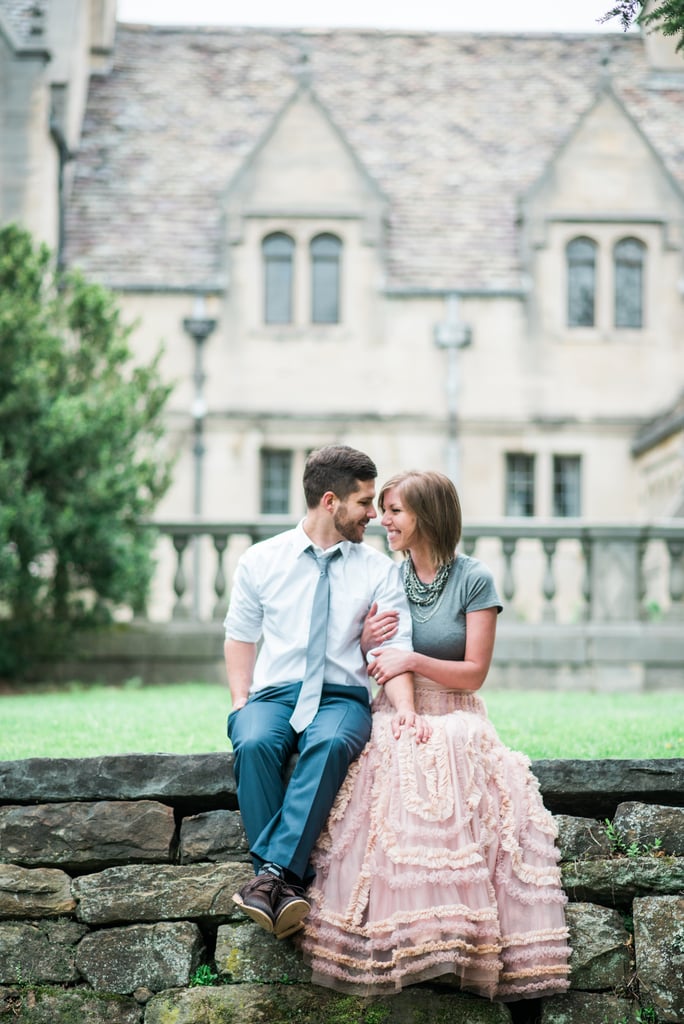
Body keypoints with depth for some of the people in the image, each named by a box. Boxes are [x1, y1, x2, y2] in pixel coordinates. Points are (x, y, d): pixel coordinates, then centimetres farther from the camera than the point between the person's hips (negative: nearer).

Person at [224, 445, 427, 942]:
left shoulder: (380, 571, 7)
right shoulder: (261, 560, 9)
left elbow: (396, 649, -3)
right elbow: (241, 636, 15)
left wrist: (404, 709, -21)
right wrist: (240, 702, -1)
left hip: (342, 696, 0)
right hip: (274, 692, 1)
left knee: (330, 744, -37)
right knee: (254, 743, -35)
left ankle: (275, 872, -39)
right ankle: (289, 884, -33)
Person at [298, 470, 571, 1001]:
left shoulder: (474, 580, -1)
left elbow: (474, 673, -4)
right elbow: (363, 668, 19)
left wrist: (413, 660, -15)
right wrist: (366, 642, -4)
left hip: (454, 717, -3)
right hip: (392, 717, 3)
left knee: (448, 756, -37)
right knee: (391, 764, -33)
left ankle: (455, 932, -31)